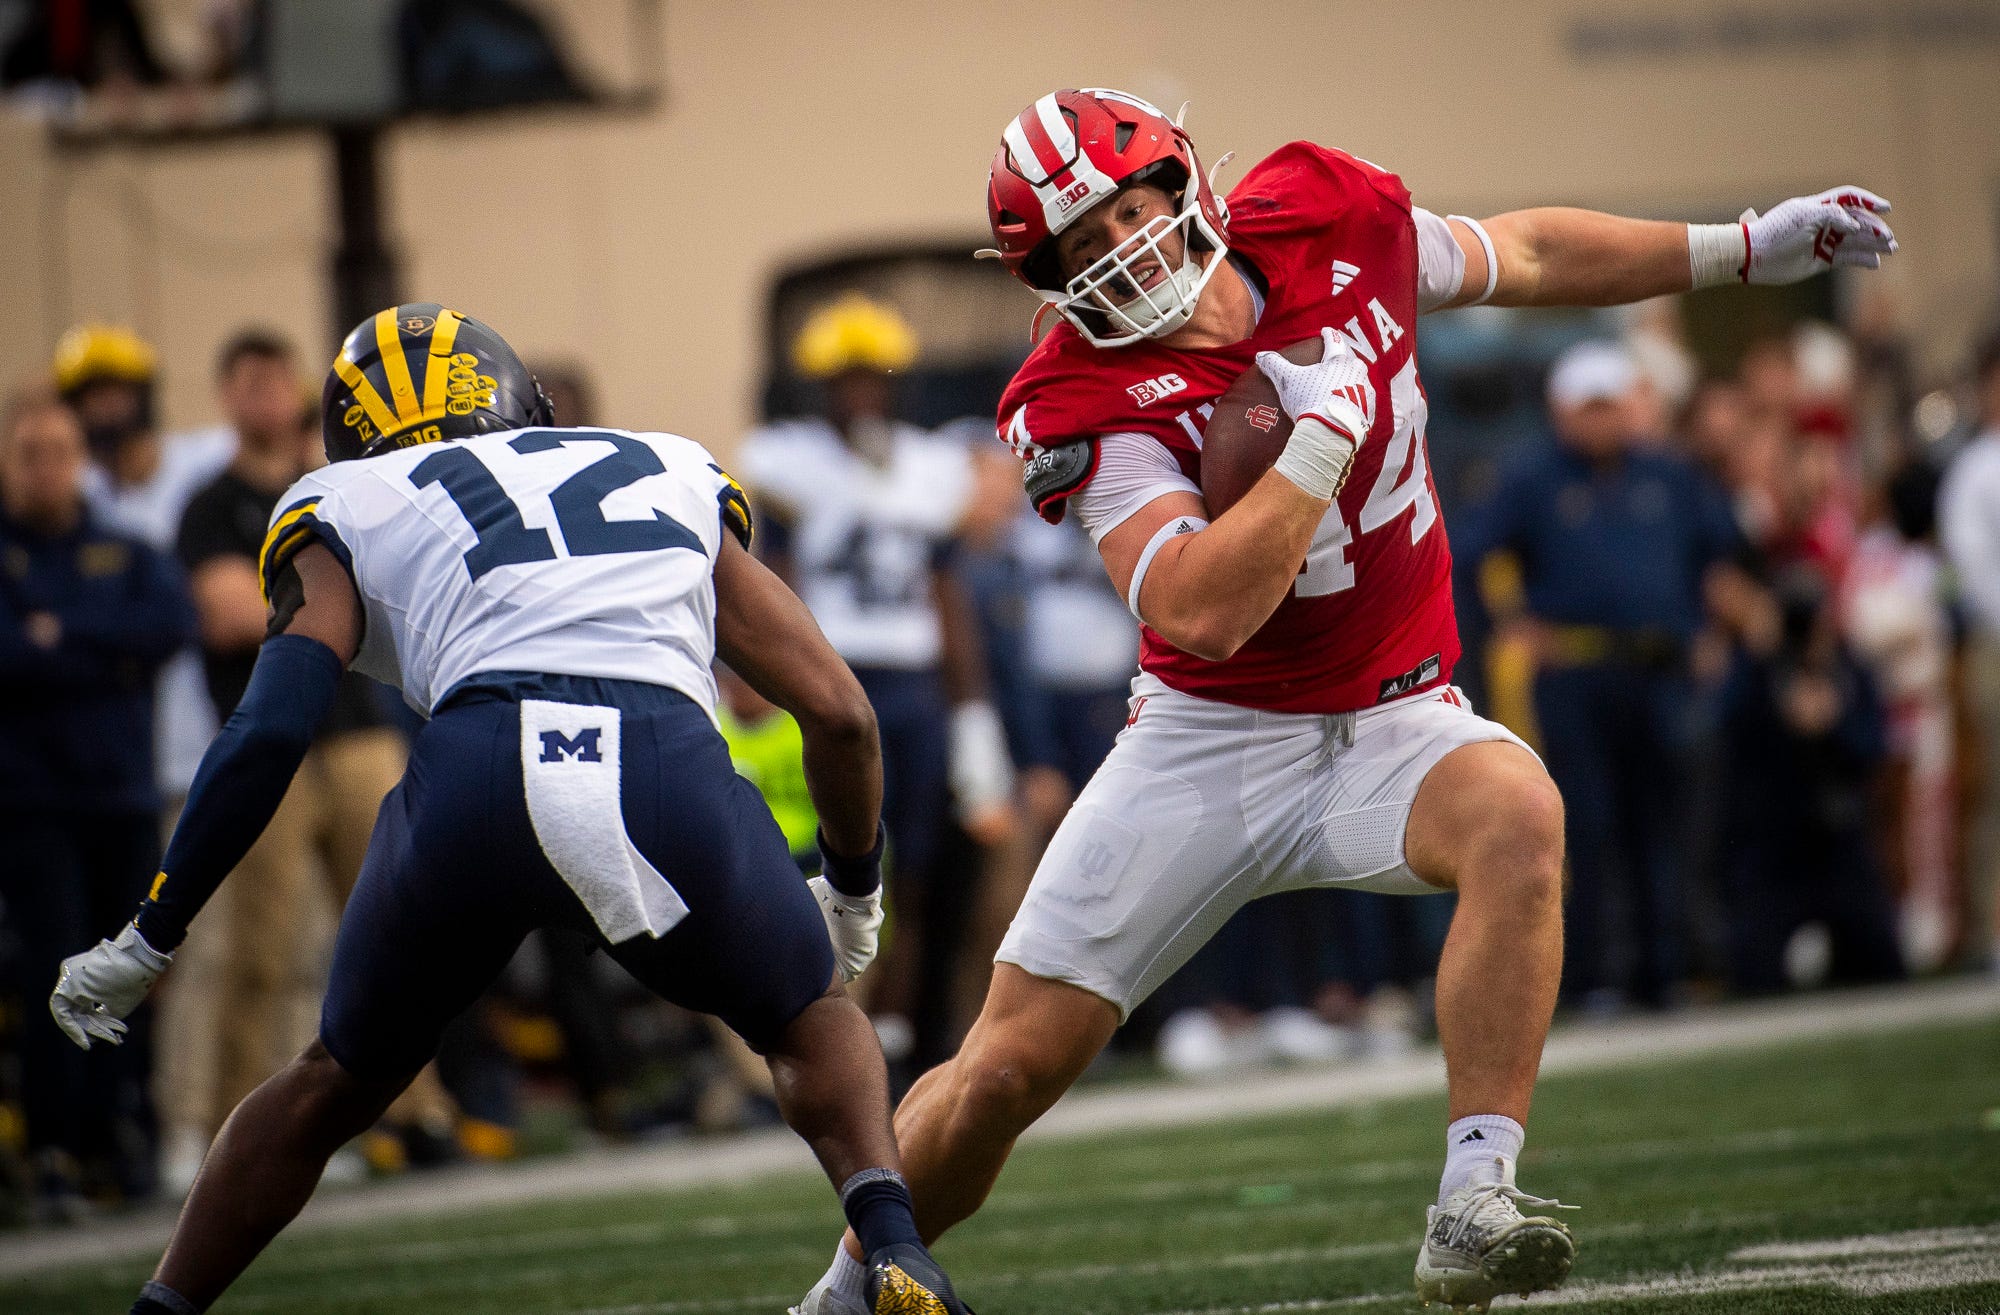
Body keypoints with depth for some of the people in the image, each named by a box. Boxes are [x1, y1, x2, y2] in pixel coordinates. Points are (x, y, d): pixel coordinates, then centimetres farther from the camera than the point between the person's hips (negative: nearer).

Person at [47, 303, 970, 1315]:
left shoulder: (348, 515, 26)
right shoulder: (677, 481, 33)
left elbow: (272, 729, 10)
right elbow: (837, 712, 29)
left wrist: (150, 939, 16)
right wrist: (853, 888, 45)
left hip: (476, 776, -1)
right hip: (670, 775, 1)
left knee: (335, 1085, 25)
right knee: (812, 1025, 27)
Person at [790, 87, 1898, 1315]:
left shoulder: (1328, 223, -7)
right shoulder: (1090, 407, -19)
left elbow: (1523, 257, 13)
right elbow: (1204, 614, -32)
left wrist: (1742, 248, 16)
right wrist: (1327, 430, -29)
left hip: (1392, 726, 2)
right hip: (1211, 742, -2)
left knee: (1518, 814, -33)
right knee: (1006, 1071, -4)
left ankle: (1475, 1211, -35)